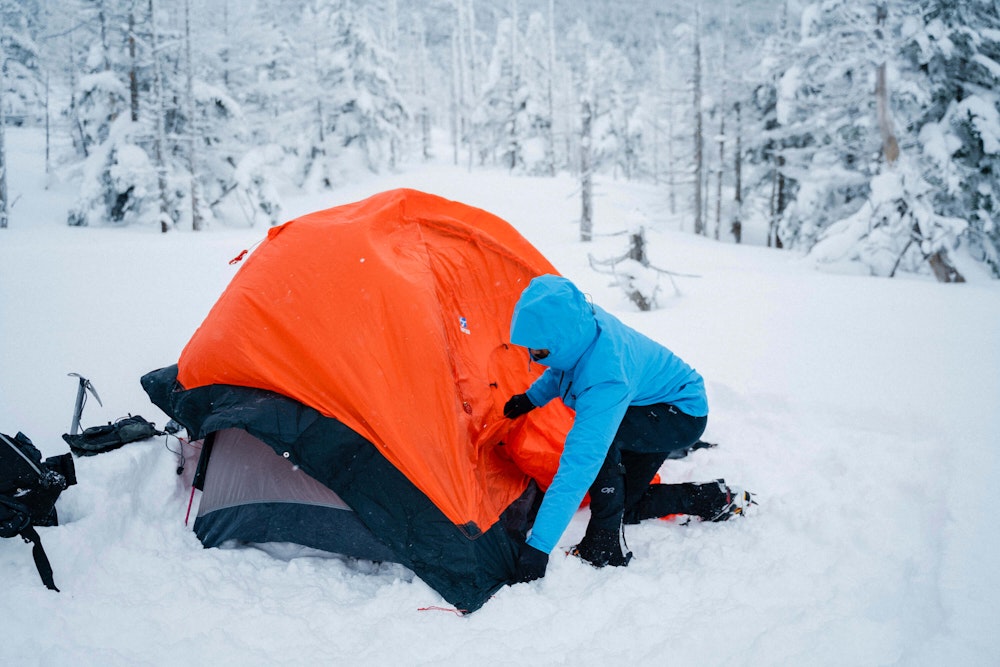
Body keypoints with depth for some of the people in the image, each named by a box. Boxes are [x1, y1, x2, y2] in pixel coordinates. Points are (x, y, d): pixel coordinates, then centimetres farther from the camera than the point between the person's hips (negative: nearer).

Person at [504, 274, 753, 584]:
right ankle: (716, 498, 26)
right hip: (649, 412, 9)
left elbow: (579, 466, -45)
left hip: (685, 415, -9)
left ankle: (604, 546, -21)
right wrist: (532, 397, 5)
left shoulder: (606, 379, -43)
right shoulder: (582, 322, -20)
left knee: (597, 438, -36)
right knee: (624, 507, 13)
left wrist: (537, 547, -45)